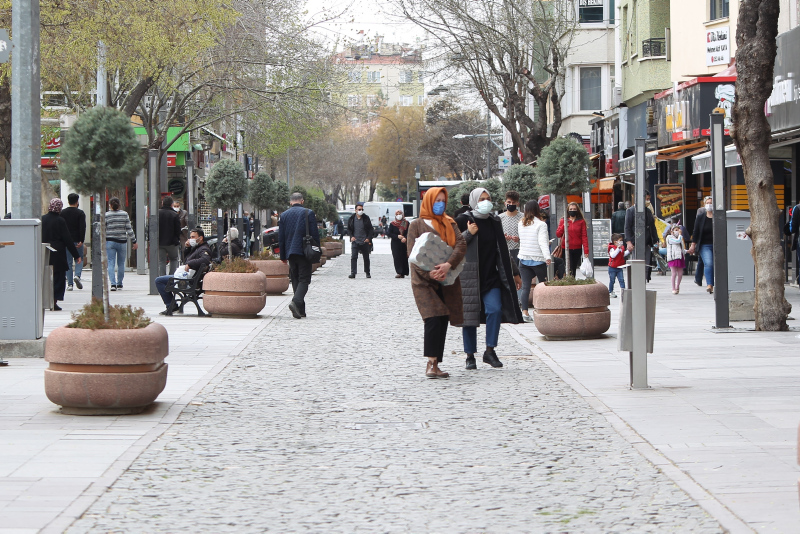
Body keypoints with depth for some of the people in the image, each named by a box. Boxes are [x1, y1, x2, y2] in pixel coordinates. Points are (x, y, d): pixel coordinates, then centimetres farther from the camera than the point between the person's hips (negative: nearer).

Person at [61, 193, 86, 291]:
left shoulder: (62, 212, 7)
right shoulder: (80, 213, -3)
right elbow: (83, 227, -12)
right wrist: (81, 240, -13)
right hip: (77, 240, -2)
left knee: (68, 262, 5)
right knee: (79, 260, 9)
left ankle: (69, 284, 0)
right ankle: (77, 275, -17)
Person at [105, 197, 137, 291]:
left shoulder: (106, 215, -3)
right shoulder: (124, 214, 0)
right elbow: (129, 229, 0)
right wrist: (134, 241, 6)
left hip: (110, 242, -1)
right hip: (122, 241, 1)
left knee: (111, 263, -2)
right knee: (121, 264, 12)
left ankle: (113, 284, -15)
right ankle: (119, 284, 17)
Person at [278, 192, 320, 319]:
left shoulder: (284, 215, 8)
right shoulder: (308, 213, -3)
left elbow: (281, 237, 9)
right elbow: (315, 234, -5)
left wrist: (283, 256, 14)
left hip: (290, 253, 4)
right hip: (304, 251, -4)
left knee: (295, 279, 10)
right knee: (304, 279, -3)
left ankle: (300, 310, 9)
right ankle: (296, 301, -27)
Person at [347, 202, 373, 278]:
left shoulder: (366, 218, 0)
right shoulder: (351, 219, 2)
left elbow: (370, 229, 4)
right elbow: (349, 229, 13)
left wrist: (368, 238, -7)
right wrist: (351, 236, -3)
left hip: (365, 241, 0)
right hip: (355, 241, 0)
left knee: (366, 258, 11)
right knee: (353, 257, -13)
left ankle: (367, 273, 25)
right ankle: (353, 273, -14)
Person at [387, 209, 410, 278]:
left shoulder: (406, 223, 8)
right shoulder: (392, 224, 6)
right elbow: (390, 234, 2)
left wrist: (405, 238, -16)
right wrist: (397, 236, -12)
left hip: (404, 243, 1)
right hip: (395, 244, -1)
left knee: (404, 258, -1)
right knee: (397, 258, -11)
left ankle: (403, 273, 6)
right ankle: (399, 272, -13)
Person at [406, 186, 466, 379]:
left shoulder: (449, 224, 15)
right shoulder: (416, 225, 5)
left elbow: (461, 244, -1)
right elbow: (412, 253, -5)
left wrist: (449, 264, -20)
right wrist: (429, 272, -20)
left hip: (447, 281, 4)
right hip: (424, 281, -4)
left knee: (442, 322, 3)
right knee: (434, 319, -18)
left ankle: (435, 365, 9)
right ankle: (431, 364, -20)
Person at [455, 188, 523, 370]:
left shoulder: (494, 222, 12)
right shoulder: (463, 221, -2)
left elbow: (502, 250, 21)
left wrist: (514, 272, 23)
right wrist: (468, 234, -18)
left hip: (491, 276, 4)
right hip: (469, 276, -3)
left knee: (495, 309, -12)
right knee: (470, 313, 0)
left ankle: (490, 351, -1)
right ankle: (470, 356, 9)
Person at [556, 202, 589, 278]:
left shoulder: (581, 221, 6)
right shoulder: (563, 220, 6)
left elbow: (584, 236, 1)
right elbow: (558, 234, 3)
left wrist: (586, 250, -8)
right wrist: (563, 226, -14)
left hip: (577, 249, 2)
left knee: (574, 269, 9)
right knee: (569, 270, -11)